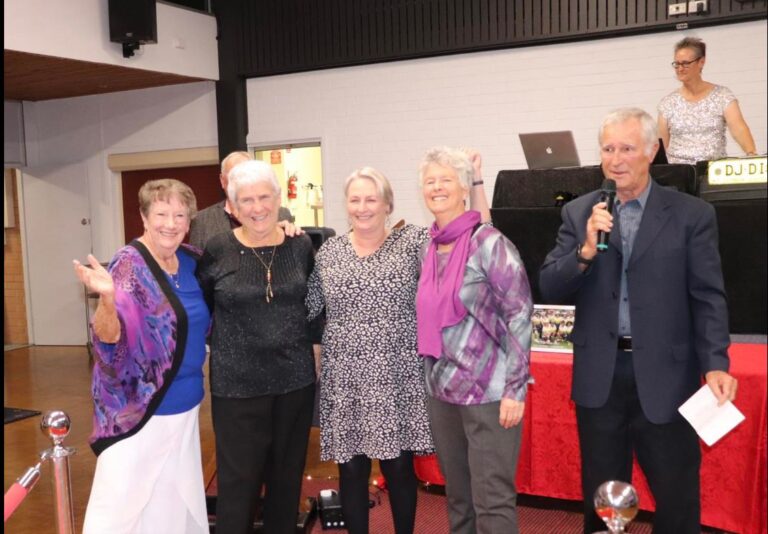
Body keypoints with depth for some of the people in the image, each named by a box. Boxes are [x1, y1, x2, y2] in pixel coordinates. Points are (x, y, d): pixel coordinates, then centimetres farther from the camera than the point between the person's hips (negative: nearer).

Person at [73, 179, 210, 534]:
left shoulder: (191, 260, 3)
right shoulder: (130, 263, -15)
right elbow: (108, 337, -19)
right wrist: (107, 297, -42)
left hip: (185, 405, 7)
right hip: (138, 408, -7)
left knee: (177, 499, 18)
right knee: (124, 503, 0)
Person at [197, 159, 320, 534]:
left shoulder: (301, 246, 1)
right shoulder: (217, 250, -6)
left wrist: (311, 339, 7)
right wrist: (220, 343, 0)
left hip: (295, 379, 3)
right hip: (236, 385, -2)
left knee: (287, 478, 14)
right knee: (238, 481, 4)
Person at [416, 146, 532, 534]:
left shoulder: (488, 243, -11)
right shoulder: (430, 247, 8)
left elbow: (520, 315, -14)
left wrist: (515, 389, -17)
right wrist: (431, 376, 11)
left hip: (488, 391, -6)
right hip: (441, 389, 7)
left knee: (493, 500, 0)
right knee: (457, 496, 17)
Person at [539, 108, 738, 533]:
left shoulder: (692, 214, -2)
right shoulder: (578, 213, 3)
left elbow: (708, 298, -4)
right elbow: (550, 289, -2)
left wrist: (715, 365, -16)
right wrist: (586, 250, -19)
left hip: (665, 376, -1)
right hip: (600, 376, 2)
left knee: (677, 498, 11)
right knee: (600, 496, 16)